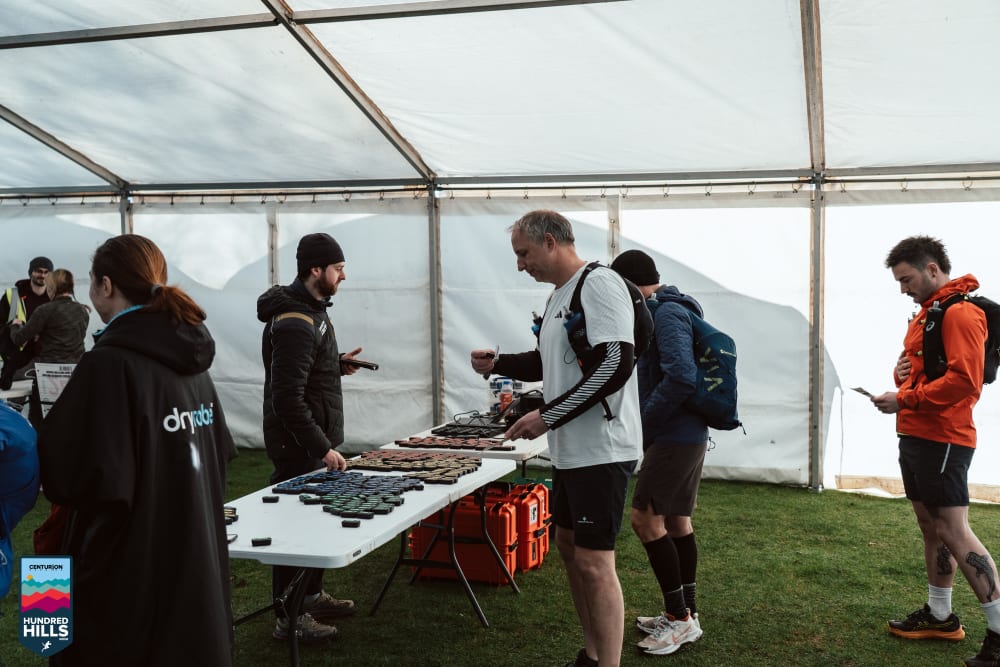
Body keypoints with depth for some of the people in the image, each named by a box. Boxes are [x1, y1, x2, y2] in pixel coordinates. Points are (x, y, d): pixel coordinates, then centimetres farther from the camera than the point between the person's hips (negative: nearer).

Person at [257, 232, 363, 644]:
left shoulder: (312, 310, 11)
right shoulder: (295, 323, -23)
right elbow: (288, 398, -27)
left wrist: (336, 364, 9)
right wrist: (323, 448, -26)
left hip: (315, 443, 10)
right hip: (298, 447, -10)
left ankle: (312, 596, 33)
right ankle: (290, 617, 10)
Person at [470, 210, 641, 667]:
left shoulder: (600, 284, -15)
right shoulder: (558, 295, 14)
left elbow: (616, 366, -24)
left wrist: (547, 416, -22)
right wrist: (498, 364, 8)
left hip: (601, 449, -10)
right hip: (570, 448, 10)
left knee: (594, 561, -7)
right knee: (568, 545, 17)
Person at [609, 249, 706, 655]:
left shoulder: (667, 313, -15)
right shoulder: (666, 311, 16)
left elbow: (681, 378, -26)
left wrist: (641, 425, -17)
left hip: (674, 437, -10)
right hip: (685, 435, 10)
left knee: (646, 519, -8)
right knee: (676, 520, 13)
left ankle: (680, 618, -1)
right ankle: (685, 614, 22)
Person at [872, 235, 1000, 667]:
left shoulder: (961, 312, -14)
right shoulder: (926, 312, 17)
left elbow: (964, 380, -23)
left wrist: (903, 400, -19)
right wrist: (902, 373, 3)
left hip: (942, 440, -10)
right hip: (916, 436, 10)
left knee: (954, 533, -10)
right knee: (931, 528, 14)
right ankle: (940, 616, 24)